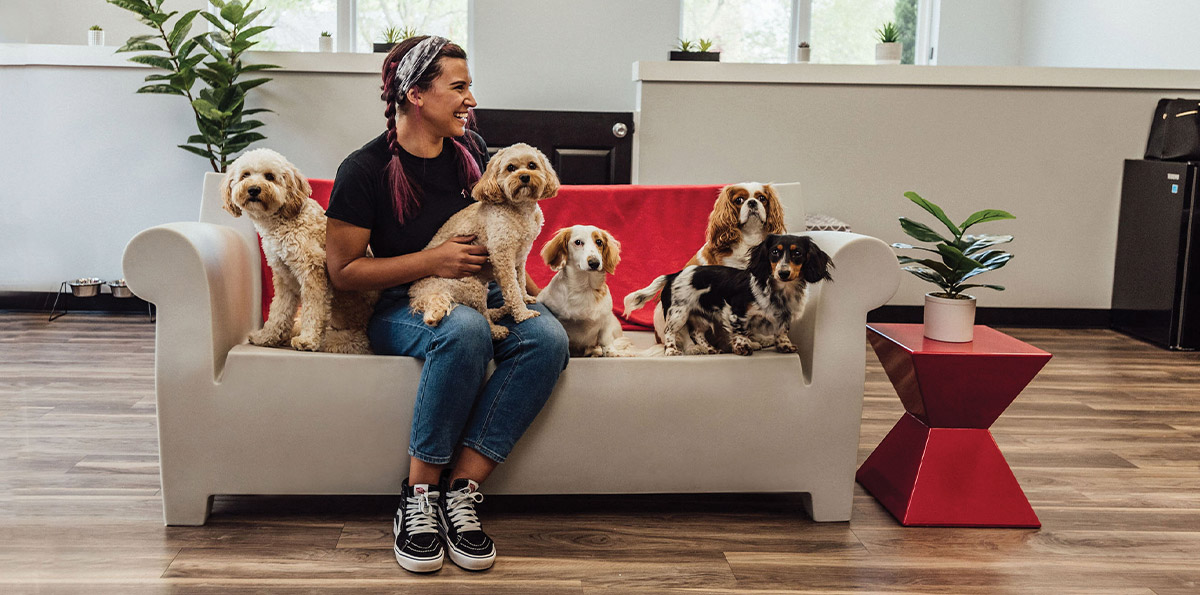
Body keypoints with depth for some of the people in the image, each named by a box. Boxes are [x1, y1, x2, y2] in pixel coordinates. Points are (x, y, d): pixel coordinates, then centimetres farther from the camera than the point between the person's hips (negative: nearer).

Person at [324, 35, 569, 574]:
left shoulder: (470, 150, 7)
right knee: (465, 330, -40)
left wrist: (524, 285, 9)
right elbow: (343, 270, -8)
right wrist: (432, 261, -17)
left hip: (476, 293, 5)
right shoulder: (365, 170, -9)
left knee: (548, 336, -27)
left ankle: (461, 489, -25)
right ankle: (419, 495, -25)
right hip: (400, 308, -5)